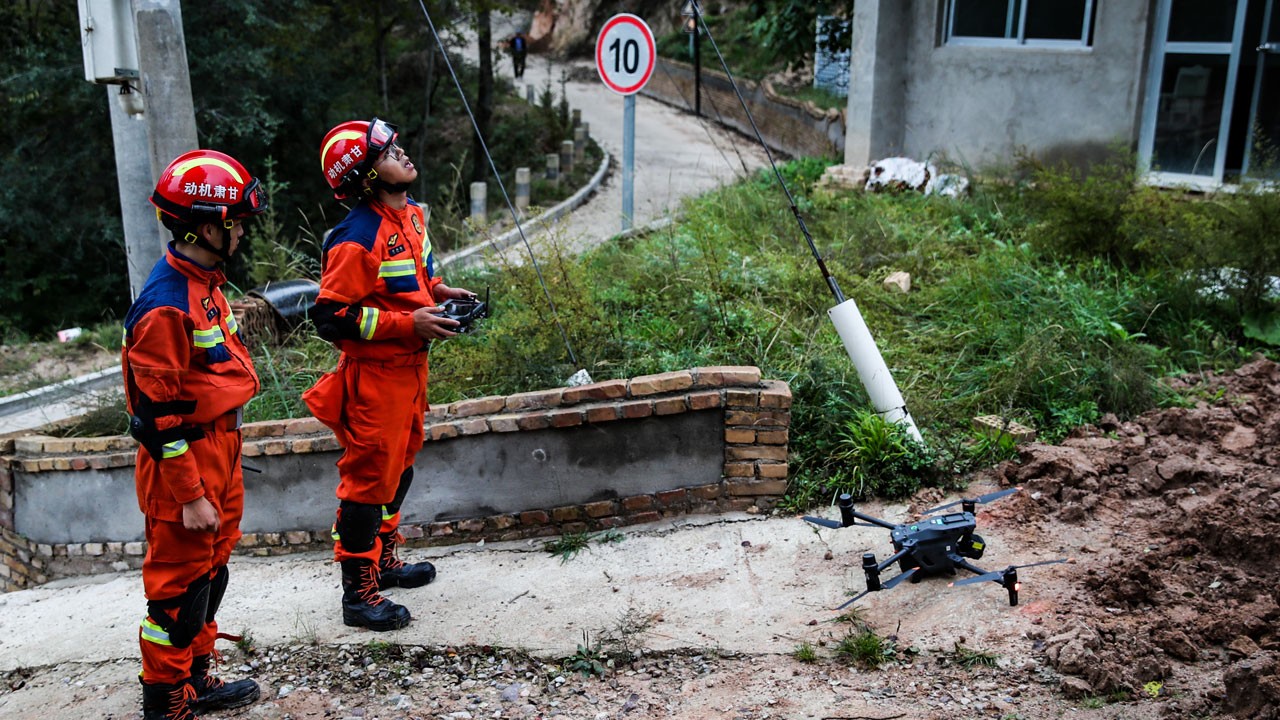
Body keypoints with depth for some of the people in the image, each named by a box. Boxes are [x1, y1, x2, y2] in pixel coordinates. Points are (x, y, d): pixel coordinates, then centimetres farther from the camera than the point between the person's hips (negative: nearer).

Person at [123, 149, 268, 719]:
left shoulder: (204, 284, 8)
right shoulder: (166, 306, -23)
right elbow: (160, 413, -22)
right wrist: (189, 496, -19)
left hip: (218, 450, 10)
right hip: (183, 460, -10)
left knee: (210, 571, 19)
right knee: (180, 584, 3)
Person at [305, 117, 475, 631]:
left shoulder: (411, 213, 6)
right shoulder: (356, 240, -24)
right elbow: (331, 316, -24)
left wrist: (437, 291, 3)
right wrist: (408, 324, -26)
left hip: (409, 367, 10)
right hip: (373, 375, -10)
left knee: (398, 469, 22)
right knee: (369, 480, 0)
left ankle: (384, 561, 41)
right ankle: (359, 594, 12)